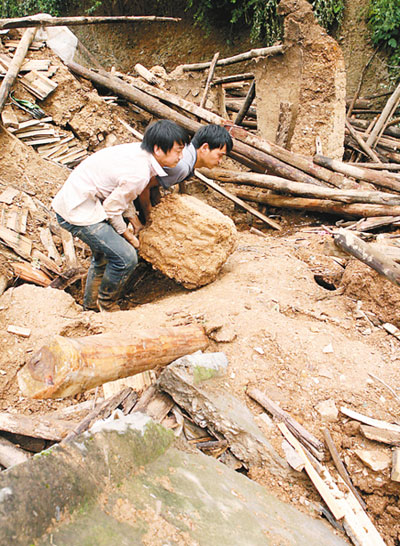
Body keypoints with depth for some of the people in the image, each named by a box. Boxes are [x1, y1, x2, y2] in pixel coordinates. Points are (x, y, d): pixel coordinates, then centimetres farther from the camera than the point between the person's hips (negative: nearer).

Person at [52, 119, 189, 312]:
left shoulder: (139, 149, 0)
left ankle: (90, 305, 44)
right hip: (78, 212, -10)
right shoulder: (138, 174, -26)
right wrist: (128, 235, -1)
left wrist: (133, 217, 13)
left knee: (104, 253, 26)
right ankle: (106, 305, 12)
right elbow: (112, 209, -16)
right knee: (126, 258, -14)